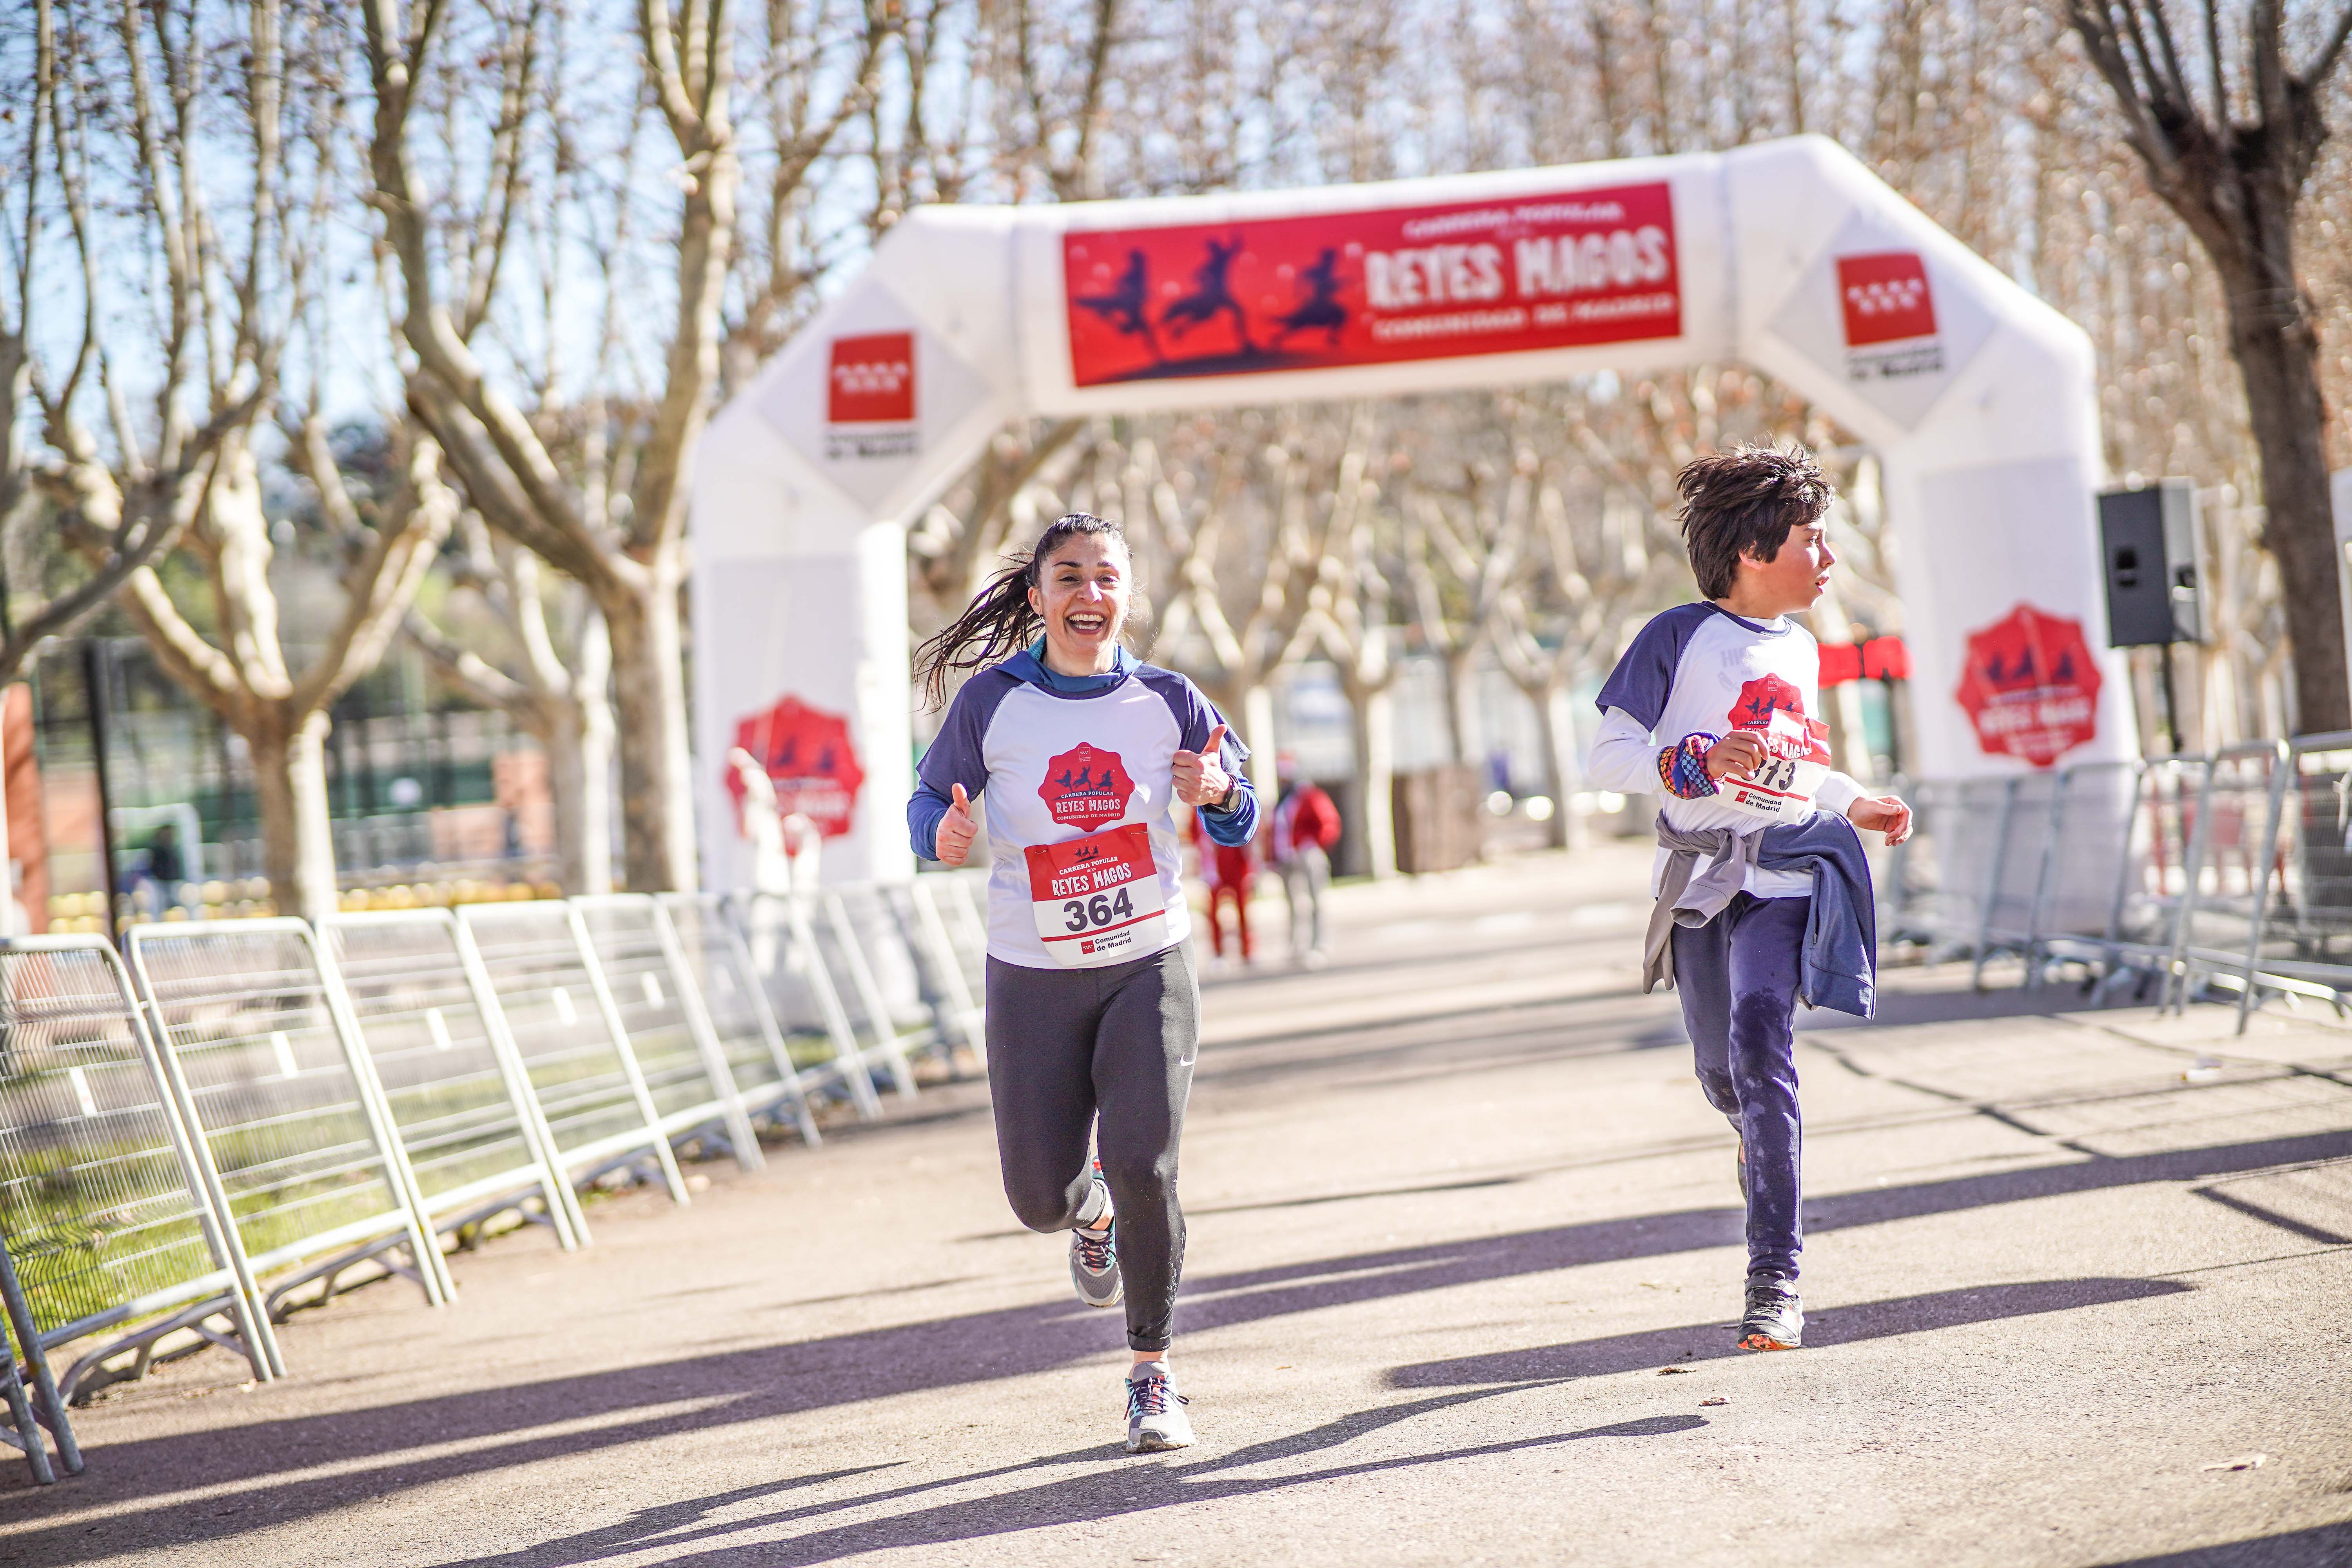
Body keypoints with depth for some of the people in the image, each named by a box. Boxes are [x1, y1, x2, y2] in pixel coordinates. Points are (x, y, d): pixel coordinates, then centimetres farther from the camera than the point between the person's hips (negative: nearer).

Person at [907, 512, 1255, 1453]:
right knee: (1040, 1199, 4)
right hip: (1033, 978, 1)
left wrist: (1217, 794, -17)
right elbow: (931, 797, 2)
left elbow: (1237, 822, 7)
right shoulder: (992, 702, -7)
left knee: (1142, 1166, -16)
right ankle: (1090, 1209, 44)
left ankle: (1152, 1375, 2)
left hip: (1149, 966, 0)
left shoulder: (1167, 702, -3)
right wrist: (942, 837, -21)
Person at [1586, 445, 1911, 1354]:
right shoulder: (1682, 637, -4)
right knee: (1719, 1068, 8)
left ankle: (1776, 1277, -20)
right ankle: (1767, 1142, 48)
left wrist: (1855, 804, 22)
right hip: (1702, 874, -2)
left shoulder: (1800, 648, 15)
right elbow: (1610, 755, -7)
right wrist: (1696, 763, -22)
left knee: (1760, 1037, -19)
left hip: (1789, 868, 2)